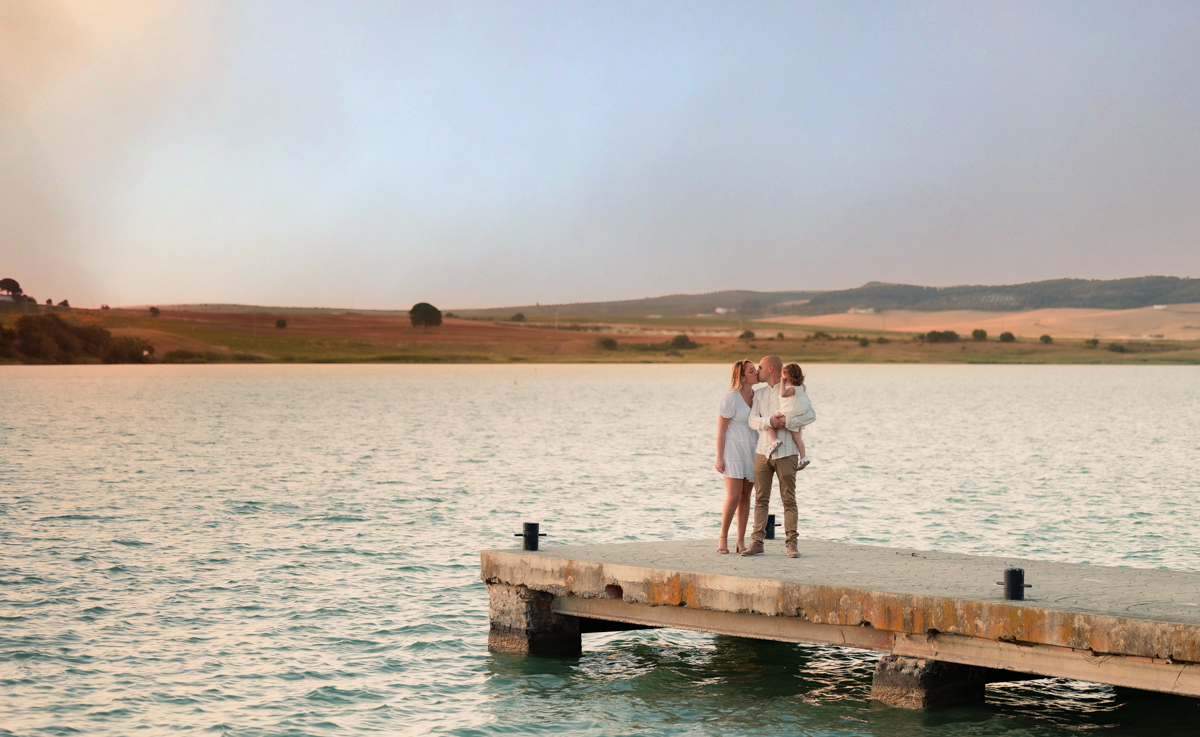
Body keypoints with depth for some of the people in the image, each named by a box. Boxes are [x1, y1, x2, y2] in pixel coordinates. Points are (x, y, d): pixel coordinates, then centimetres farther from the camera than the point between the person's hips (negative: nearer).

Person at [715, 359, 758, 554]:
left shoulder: (757, 396, 6)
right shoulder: (730, 398, -13)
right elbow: (721, 430, -11)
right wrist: (719, 457, -14)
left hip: (752, 451, 6)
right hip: (733, 450, -6)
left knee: (745, 496, 4)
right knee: (733, 496, -12)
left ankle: (741, 541, 7)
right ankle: (723, 537, 3)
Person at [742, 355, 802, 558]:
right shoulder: (759, 394, 15)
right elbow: (752, 420, 2)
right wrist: (769, 421, -17)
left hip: (785, 452, -4)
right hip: (762, 451, 4)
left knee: (789, 499, -4)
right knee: (761, 499, 1)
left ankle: (792, 543, -4)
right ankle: (757, 541, 1)